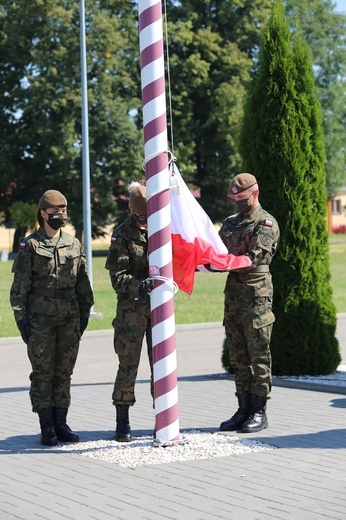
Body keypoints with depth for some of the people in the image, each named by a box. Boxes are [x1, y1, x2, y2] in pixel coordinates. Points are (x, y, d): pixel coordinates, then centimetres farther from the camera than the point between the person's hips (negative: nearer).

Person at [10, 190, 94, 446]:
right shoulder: (30, 245, -1)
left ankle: (61, 424, 13)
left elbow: (83, 283, 15)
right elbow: (20, 285, -2)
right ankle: (47, 427, 4)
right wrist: (21, 317, -7)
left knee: (64, 372, 6)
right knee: (42, 373, 0)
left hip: (69, 317, 4)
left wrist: (85, 313, 11)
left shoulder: (74, 244, 10)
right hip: (40, 317, -4)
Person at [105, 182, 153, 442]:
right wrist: (141, 287, -24)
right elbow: (118, 277, -8)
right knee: (128, 364, -3)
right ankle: (123, 423, 6)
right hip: (132, 308, -3)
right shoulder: (122, 235, -3)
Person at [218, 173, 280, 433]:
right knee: (238, 357, 9)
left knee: (258, 357, -4)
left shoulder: (266, 223, -4)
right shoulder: (230, 224, 20)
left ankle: (260, 412, 0)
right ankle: (244, 410, 14)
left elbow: (255, 257, -16)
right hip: (232, 293, 7)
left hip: (256, 296, -7)